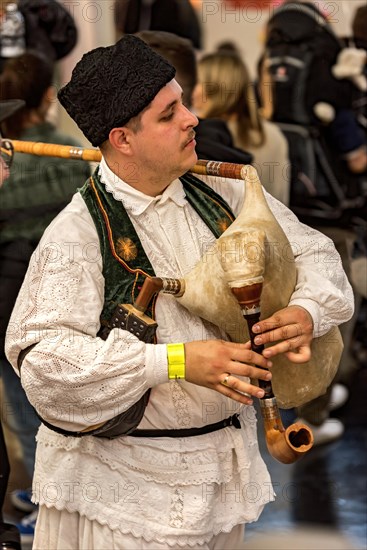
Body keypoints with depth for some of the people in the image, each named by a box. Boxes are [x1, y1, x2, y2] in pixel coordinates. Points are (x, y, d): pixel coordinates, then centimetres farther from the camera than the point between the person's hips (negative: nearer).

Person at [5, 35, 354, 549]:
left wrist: (307, 312, -14)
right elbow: (43, 360, -25)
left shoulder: (223, 194, 1)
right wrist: (176, 361, -28)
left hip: (224, 464, 6)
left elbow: (311, 252, 10)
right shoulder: (76, 235, -17)